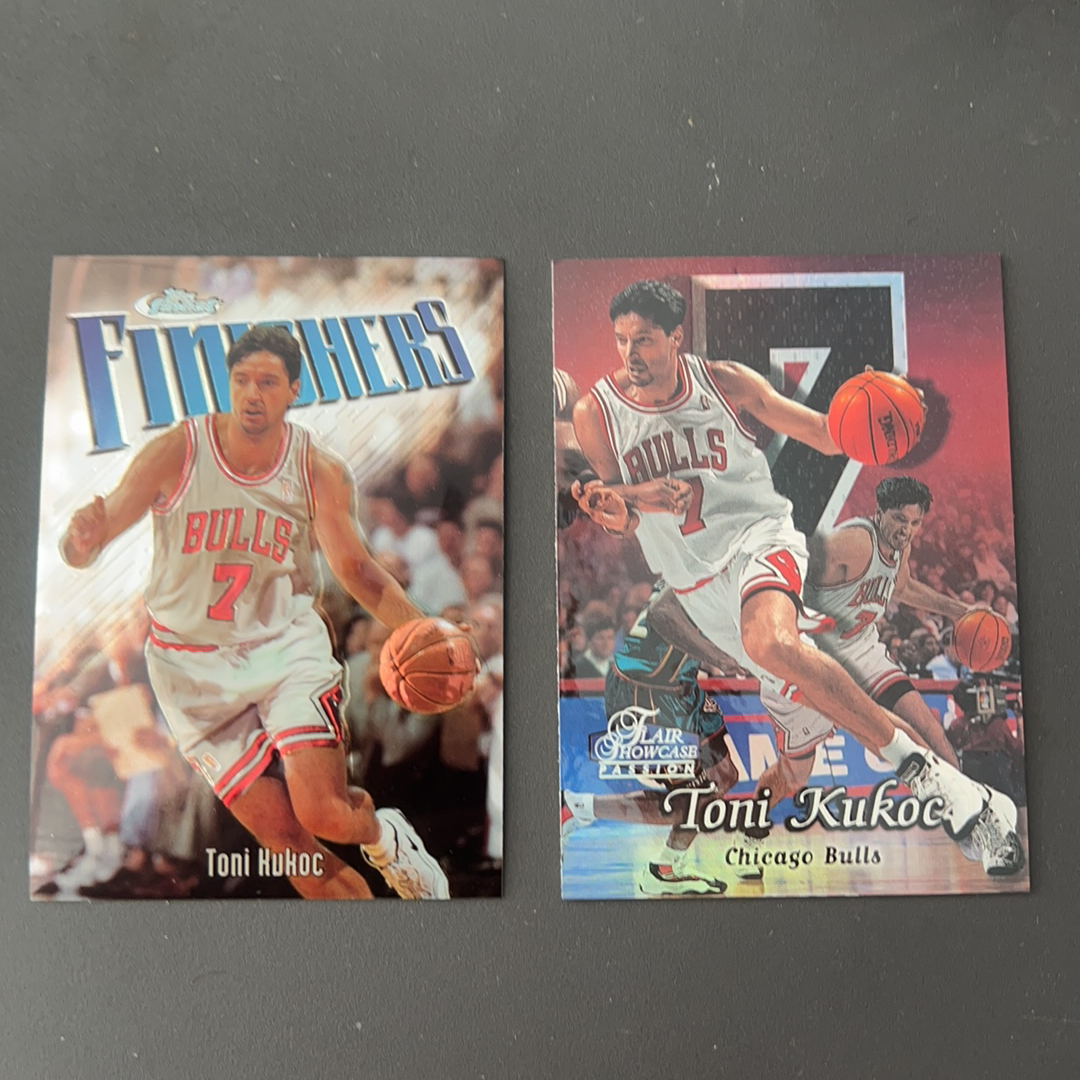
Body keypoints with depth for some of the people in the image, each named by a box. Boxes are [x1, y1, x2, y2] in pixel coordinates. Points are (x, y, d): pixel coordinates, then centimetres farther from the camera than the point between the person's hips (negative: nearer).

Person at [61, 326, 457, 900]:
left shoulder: (320, 471, -10)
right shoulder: (176, 451, -13)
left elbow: (356, 569, -5)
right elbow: (87, 541, -11)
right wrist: (82, 539, -37)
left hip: (287, 643, 0)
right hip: (194, 664, 0)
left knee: (325, 814, -15)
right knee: (286, 841, -1)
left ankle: (383, 835, 21)